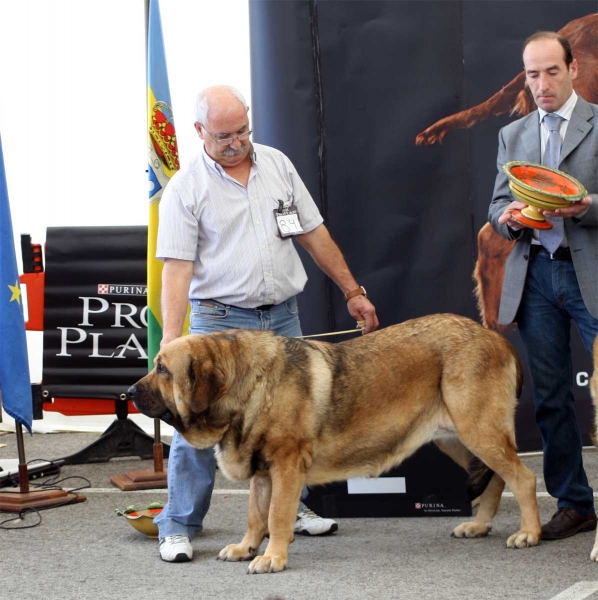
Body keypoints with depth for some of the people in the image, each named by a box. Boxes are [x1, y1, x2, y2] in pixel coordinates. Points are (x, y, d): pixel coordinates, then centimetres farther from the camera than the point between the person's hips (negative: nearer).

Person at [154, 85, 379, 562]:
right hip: (220, 320, -4)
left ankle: (292, 508, 28)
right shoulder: (185, 189, -6)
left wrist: (353, 291, 11)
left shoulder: (277, 164, 7)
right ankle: (179, 528, 2)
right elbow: (177, 267, -12)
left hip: (283, 316, 4)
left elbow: (314, 234, 12)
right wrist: (171, 337, -20)